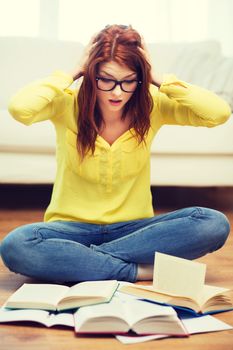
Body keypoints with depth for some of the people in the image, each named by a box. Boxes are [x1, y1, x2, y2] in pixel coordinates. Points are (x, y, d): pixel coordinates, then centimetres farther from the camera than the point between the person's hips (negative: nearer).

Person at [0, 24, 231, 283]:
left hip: (133, 228, 2)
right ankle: (136, 270, -22)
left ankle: (80, 260, -21)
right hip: (73, 227, -1)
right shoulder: (68, 104, -9)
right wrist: (71, 74, -17)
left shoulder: (153, 105, -4)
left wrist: (159, 81, -13)